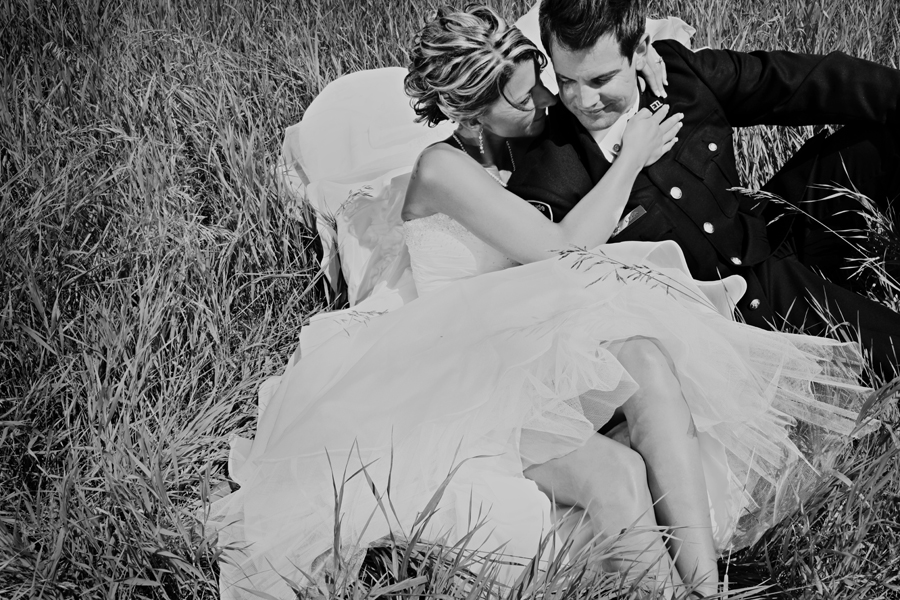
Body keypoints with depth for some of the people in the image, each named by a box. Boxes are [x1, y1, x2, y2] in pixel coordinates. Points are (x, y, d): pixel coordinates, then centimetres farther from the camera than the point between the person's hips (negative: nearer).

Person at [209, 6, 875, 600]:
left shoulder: (523, 149, 16)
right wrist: (632, 158, -3)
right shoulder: (443, 168, -6)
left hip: (539, 365, 6)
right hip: (467, 380, -6)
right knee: (617, 478, -37)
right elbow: (564, 249, -13)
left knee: (647, 361, -32)